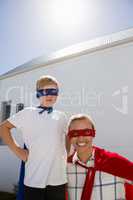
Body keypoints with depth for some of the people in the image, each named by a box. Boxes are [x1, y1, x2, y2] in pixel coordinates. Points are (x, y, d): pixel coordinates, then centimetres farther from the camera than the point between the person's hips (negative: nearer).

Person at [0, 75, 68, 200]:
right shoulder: (28, 113, -4)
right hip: (34, 178, -3)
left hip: (59, 178, 4)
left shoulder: (61, 116, 7)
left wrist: (66, 156, 10)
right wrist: (17, 150, -5)